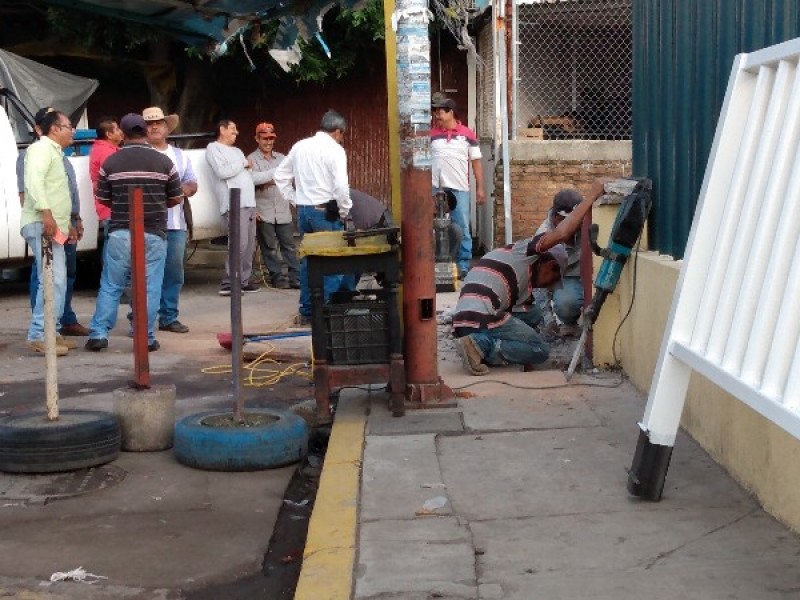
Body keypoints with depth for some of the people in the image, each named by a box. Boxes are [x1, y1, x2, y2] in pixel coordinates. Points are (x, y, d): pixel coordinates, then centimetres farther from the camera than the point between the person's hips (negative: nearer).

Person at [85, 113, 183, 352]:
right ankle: (145, 338, 6)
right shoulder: (163, 162, 0)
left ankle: (99, 333, 7)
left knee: (110, 285, 9)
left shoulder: (111, 162, 0)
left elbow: (103, 198, 7)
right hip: (153, 234, -1)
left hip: (120, 232, 1)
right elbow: (176, 199, 7)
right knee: (149, 288, 5)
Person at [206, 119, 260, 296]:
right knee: (239, 244, -15)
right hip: (234, 205, -9)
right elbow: (222, 172, -14)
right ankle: (229, 284, -13)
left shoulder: (237, 150, 27)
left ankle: (243, 281, 12)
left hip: (249, 203, 9)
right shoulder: (214, 148, 1)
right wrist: (243, 164, -3)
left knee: (249, 245, 6)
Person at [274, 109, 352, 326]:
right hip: (325, 211, -6)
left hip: (303, 210, 7)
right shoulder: (334, 149, -9)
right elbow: (341, 185, -19)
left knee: (307, 261, 14)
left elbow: (280, 176, 15)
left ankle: (306, 312, 19)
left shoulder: (300, 146, 10)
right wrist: (344, 210, -5)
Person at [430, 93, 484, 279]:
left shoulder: (467, 134, 4)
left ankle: (463, 266, 8)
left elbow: (476, 162, 6)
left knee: (462, 229, 1)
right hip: (435, 189, 1)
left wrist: (480, 188, 2)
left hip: (459, 189, -1)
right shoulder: (431, 135, 6)